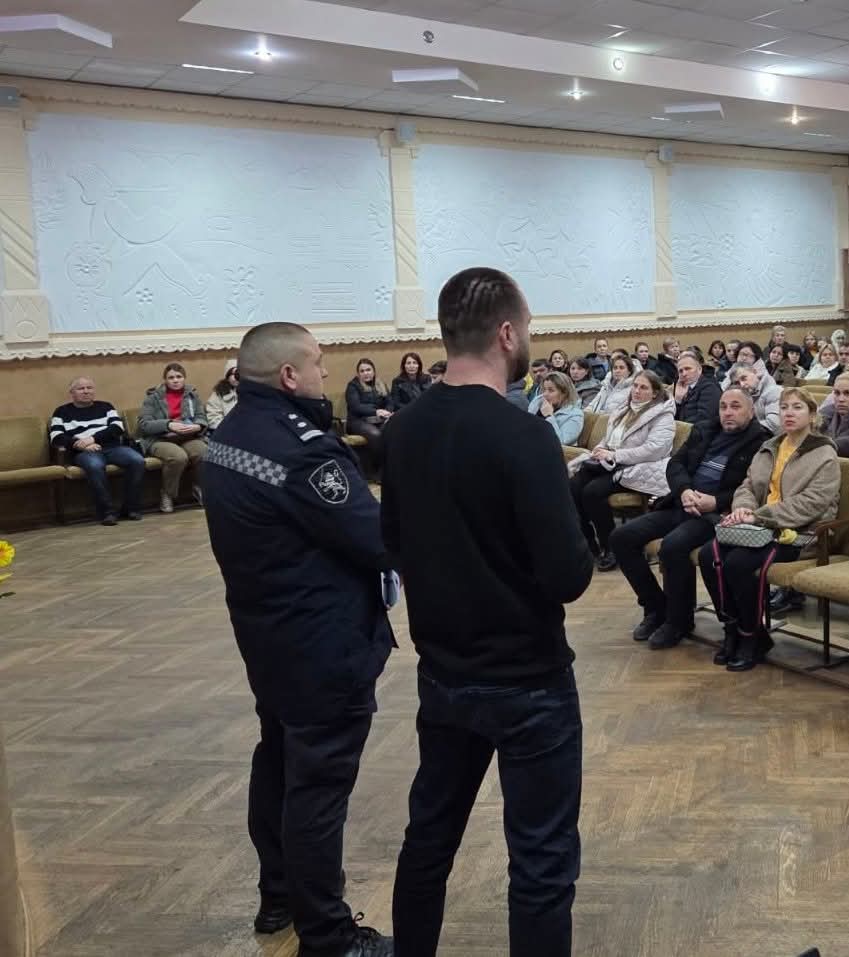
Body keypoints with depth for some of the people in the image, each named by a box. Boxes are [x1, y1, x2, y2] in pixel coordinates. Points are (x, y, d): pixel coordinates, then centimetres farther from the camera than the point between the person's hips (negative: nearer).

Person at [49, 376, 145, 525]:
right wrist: (82, 444, -13)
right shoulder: (62, 412, 17)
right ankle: (107, 511, -32)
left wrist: (93, 438, -11)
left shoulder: (105, 407, 22)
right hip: (83, 452, -2)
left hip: (112, 447, 3)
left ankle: (131, 507, -17)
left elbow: (118, 428, 5)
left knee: (137, 461, -28)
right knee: (95, 466, -39)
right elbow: (56, 439, 3)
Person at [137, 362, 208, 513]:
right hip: (160, 440, -3)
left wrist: (197, 426, -17)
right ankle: (167, 494, -10)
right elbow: (144, 424, -5)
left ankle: (199, 488, -1)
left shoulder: (192, 394, 13)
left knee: (204, 453, -30)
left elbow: (201, 418, 8)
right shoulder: (153, 396, 4)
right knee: (179, 457, -36)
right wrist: (169, 425, -20)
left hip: (189, 438, 3)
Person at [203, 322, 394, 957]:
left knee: (279, 761, 21)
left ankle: (279, 897, 38)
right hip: (322, 643, -10)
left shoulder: (230, 435, 4)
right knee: (319, 783, 2)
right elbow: (378, 540, -23)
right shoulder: (300, 448, -26)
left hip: (266, 631, 10)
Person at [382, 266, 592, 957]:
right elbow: (569, 577, -23)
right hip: (527, 679, -7)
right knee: (542, 860, 8)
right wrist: (577, 554, -2)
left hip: (442, 673, 7)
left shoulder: (404, 429, 0)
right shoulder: (522, 434, -21)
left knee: (429, 834, 21)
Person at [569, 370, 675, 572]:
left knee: (593, 491, -30)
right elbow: (607, 440, 27)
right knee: (574, 486, -21)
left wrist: (614, 455, -20)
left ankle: (610, 547, -12)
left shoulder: (663, 416, -4)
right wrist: (600, 450, 2)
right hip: (610, 465, 7)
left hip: (638, 470, -7)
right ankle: (588, 543, -8)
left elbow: (654, 450, -18)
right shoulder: (625, 412, 23)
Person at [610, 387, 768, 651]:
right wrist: (684, 491, -8)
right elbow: (675, 463, 12)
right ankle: (655, 607, 6)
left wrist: (716, 501, -20)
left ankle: (679, 621, -11)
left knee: (673, 545, -35)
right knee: (621, 537, -9)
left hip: (716, 513, -7)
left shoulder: (761, 442, -1)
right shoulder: (703, 430, 19)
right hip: (681, 505, 7)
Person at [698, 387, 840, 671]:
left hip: (799, 533, -6)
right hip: (762, 528, 6)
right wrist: (743, 508, -11)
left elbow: (810, 504, -15)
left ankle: (752, 636, -9)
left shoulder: (824, 455, -3)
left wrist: (758, 516, -20)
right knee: (708, 554, -20)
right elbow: (747, 486, 14)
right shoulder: (769, 448, 18)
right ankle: (733, 626, -5)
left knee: (739, 562, -30)